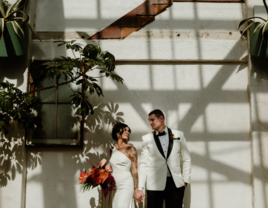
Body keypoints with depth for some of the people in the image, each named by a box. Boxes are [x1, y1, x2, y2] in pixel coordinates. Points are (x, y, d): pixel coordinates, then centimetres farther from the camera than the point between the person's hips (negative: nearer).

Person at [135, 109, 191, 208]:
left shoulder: (178, 135, 6)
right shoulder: (147, 139, 4)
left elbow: (186, 159, 9)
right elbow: (143, 164, 2)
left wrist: (185, 180, 2)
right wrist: (140, 188, -3)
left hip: (176, 183, 1)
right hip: (155, 185, 0)